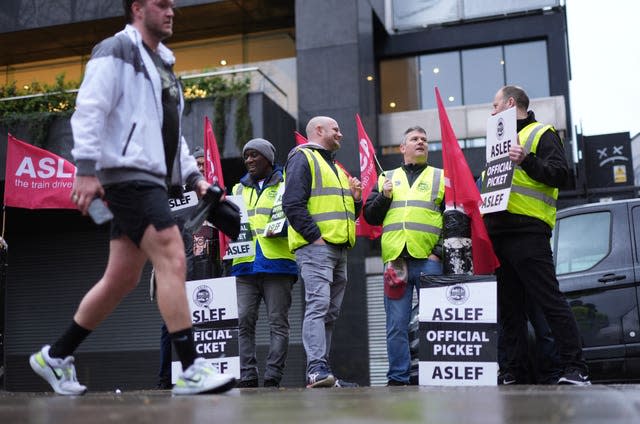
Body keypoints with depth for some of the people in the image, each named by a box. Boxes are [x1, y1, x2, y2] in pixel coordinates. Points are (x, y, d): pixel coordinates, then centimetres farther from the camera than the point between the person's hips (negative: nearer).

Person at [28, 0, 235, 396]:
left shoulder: (163, 63, 26)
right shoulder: (117, 50, -1)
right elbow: (89, 109, -11)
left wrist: (193, 175, 17)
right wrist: (86, 168, -19)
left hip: (152, 180, 9)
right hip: (128, 174, -9)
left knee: (122, 279, 9)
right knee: (172, 259, -17)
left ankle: (55, 357, 21)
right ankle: (192, 370, -16)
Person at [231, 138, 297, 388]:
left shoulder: (285, 185, 9)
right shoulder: (239, 189, 23)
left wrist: (281, 227, -16)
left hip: (278, 264, -4)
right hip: (245, 264, 4)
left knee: (278, 322, -2)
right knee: (243, 322, -3)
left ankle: (273, 377, 0)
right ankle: (247, 377, 0)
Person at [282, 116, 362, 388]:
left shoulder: (335, 167, 29)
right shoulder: (303, 158, -1)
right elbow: (293, 203, -14)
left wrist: (356, 200, 11)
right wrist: (315, 236, -18)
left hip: (339, 249, 9)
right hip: (315, 247, -9)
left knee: (330, 312, 7)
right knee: (318, 305, -18)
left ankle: (319, 373, 11)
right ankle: (317, 369, -24)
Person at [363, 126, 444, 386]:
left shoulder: (441, 177, 13)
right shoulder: (386, 178, 20)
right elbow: (370, 217, 16)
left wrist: (440, 251, -7)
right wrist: (383, 197, -1)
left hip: (428, 259, -2)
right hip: (395, 259, 2)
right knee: (396, 324, 2)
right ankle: (398, 378, 8)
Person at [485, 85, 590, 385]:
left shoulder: (542, 134, 4)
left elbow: (559, 174, -10)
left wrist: (527, 161, -22)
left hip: (527, 232, -8)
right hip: (497, 233, 8)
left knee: (550, 301, -11)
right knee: (508, 308, 8)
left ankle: (575, 370, -9)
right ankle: (514, 373, 12)